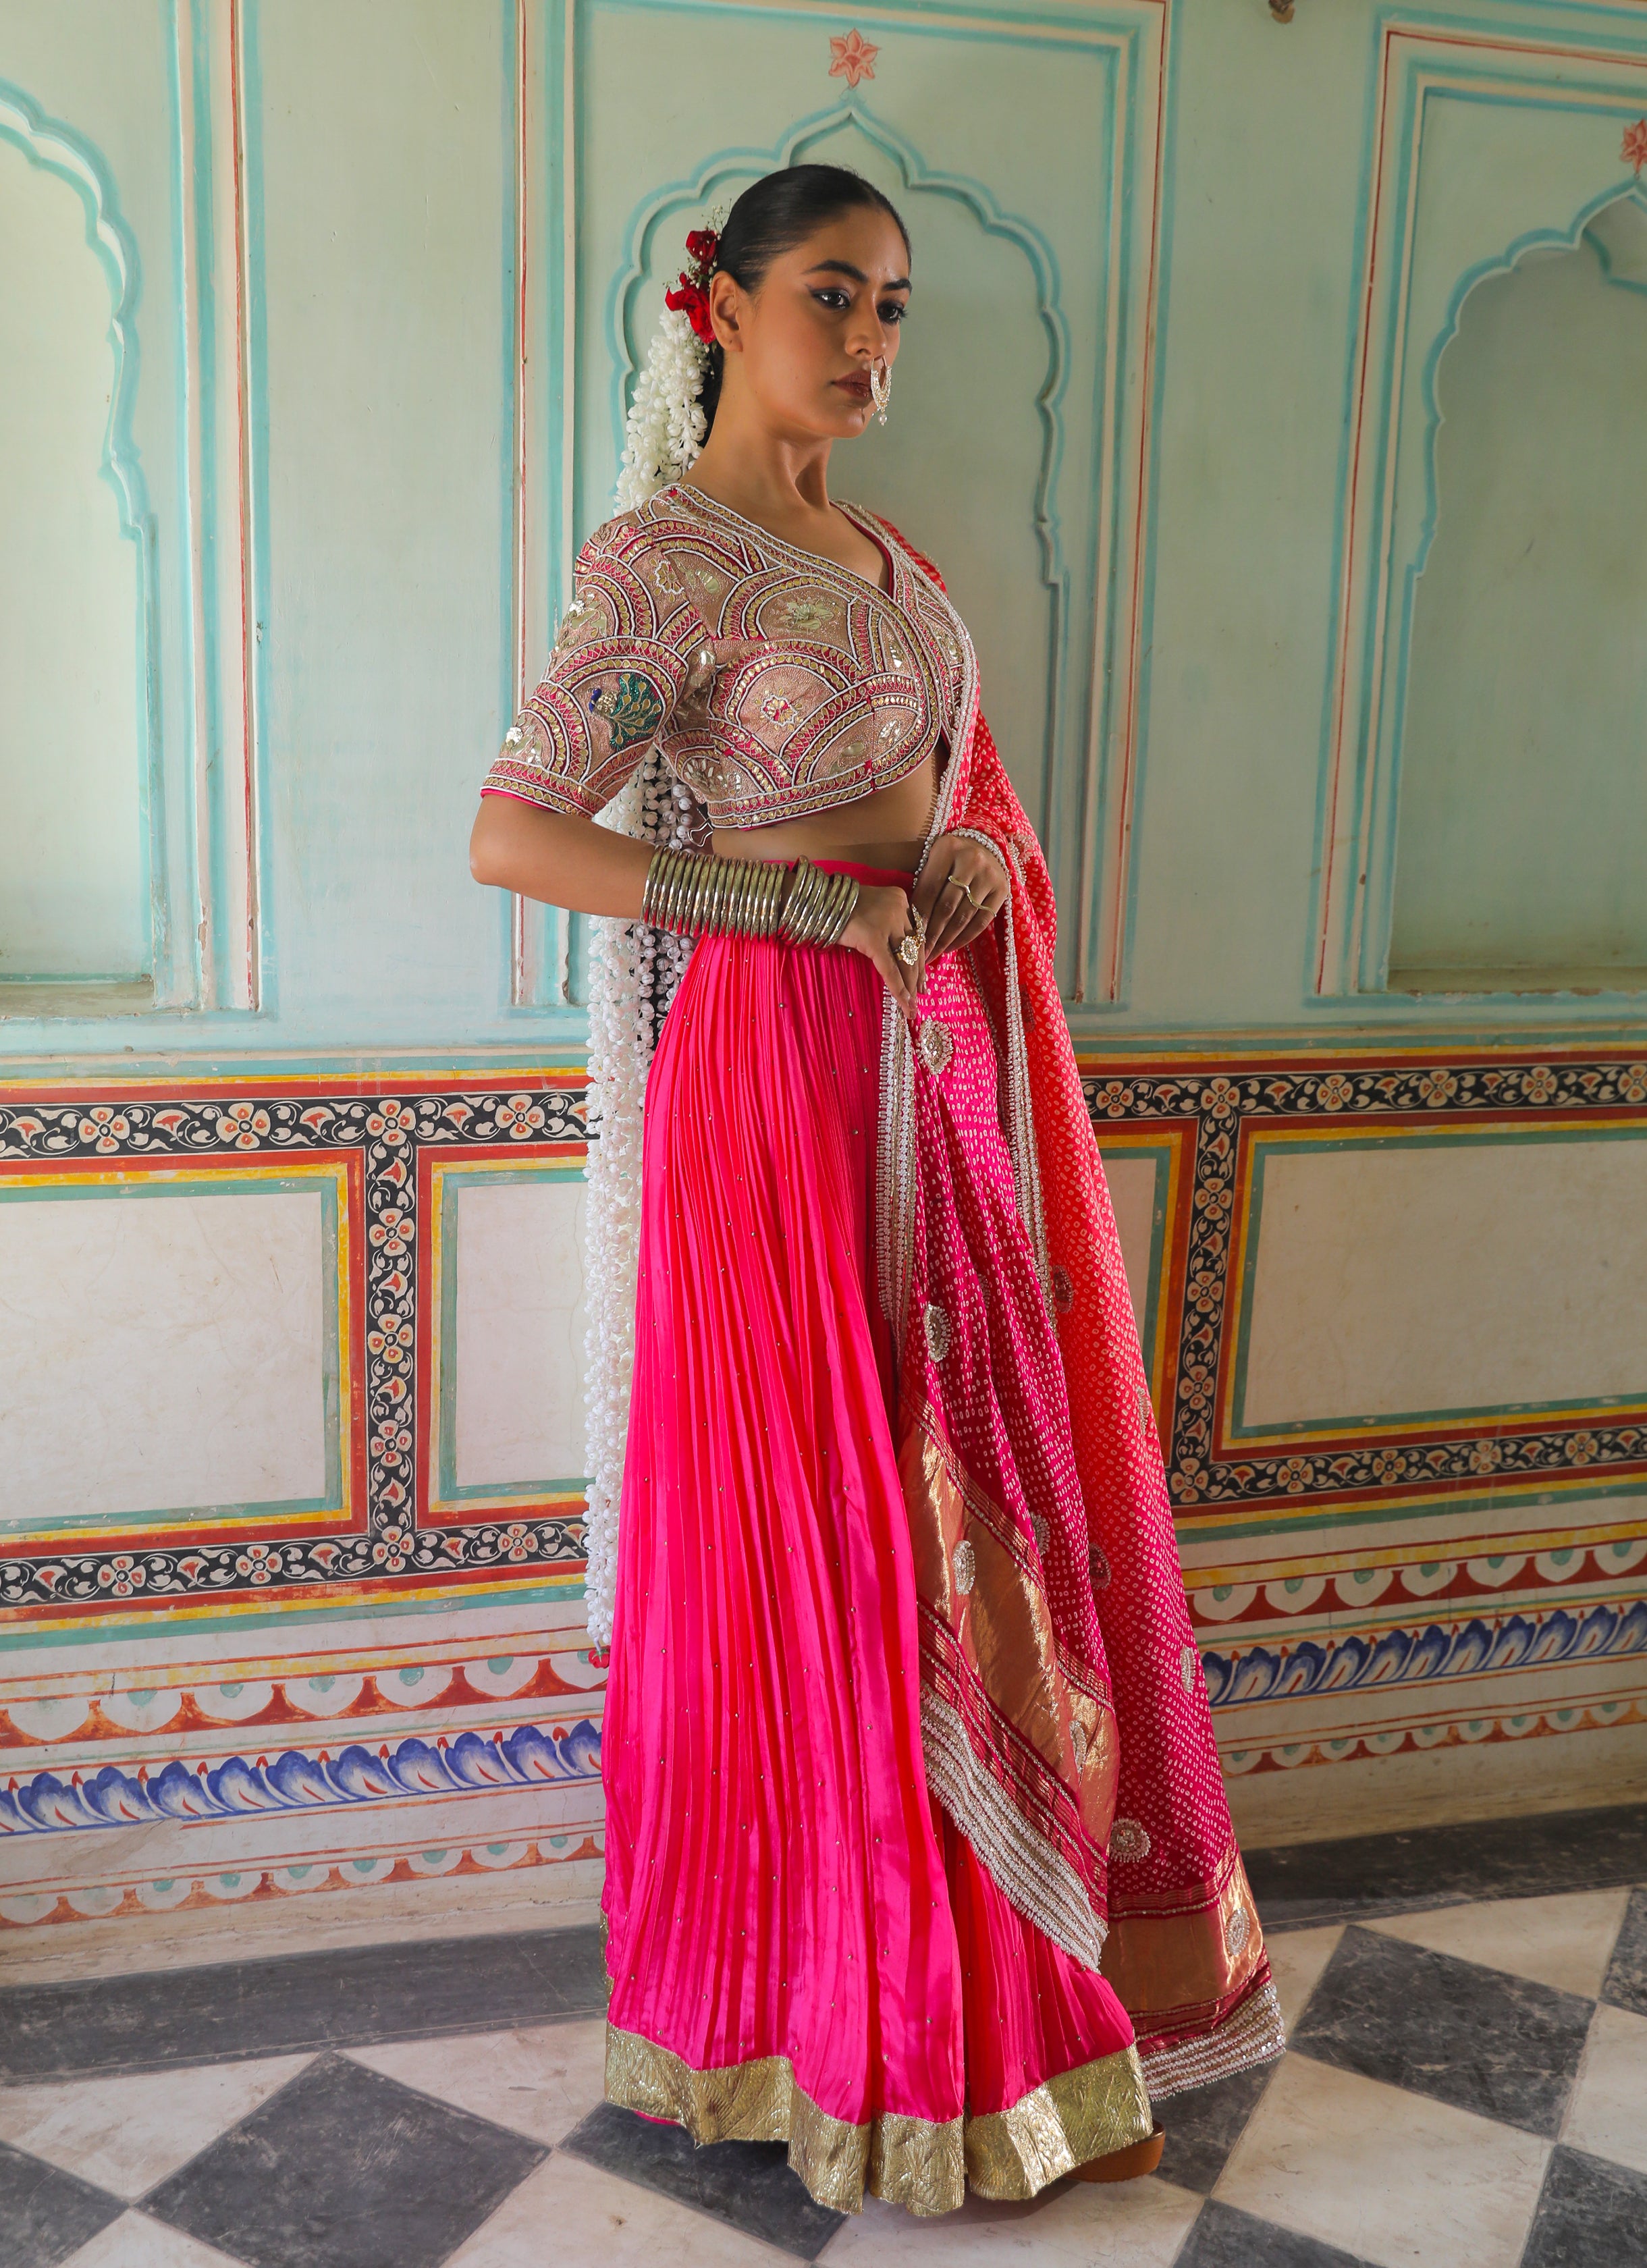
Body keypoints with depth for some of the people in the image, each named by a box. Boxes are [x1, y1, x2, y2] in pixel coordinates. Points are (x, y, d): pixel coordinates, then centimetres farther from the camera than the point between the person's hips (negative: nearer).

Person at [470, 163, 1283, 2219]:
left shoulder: (881, 555, 15)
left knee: (990, 1499, 14)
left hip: (944, 1069, 8)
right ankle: (873, 2019, 23)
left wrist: (976, 851, 2)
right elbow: (511, 836, -16)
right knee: (836, 1528, 2)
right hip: (789, 1070, -8)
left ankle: (1036, 1977, 33)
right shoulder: (661, 557, -9)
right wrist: (809, 904, -17)